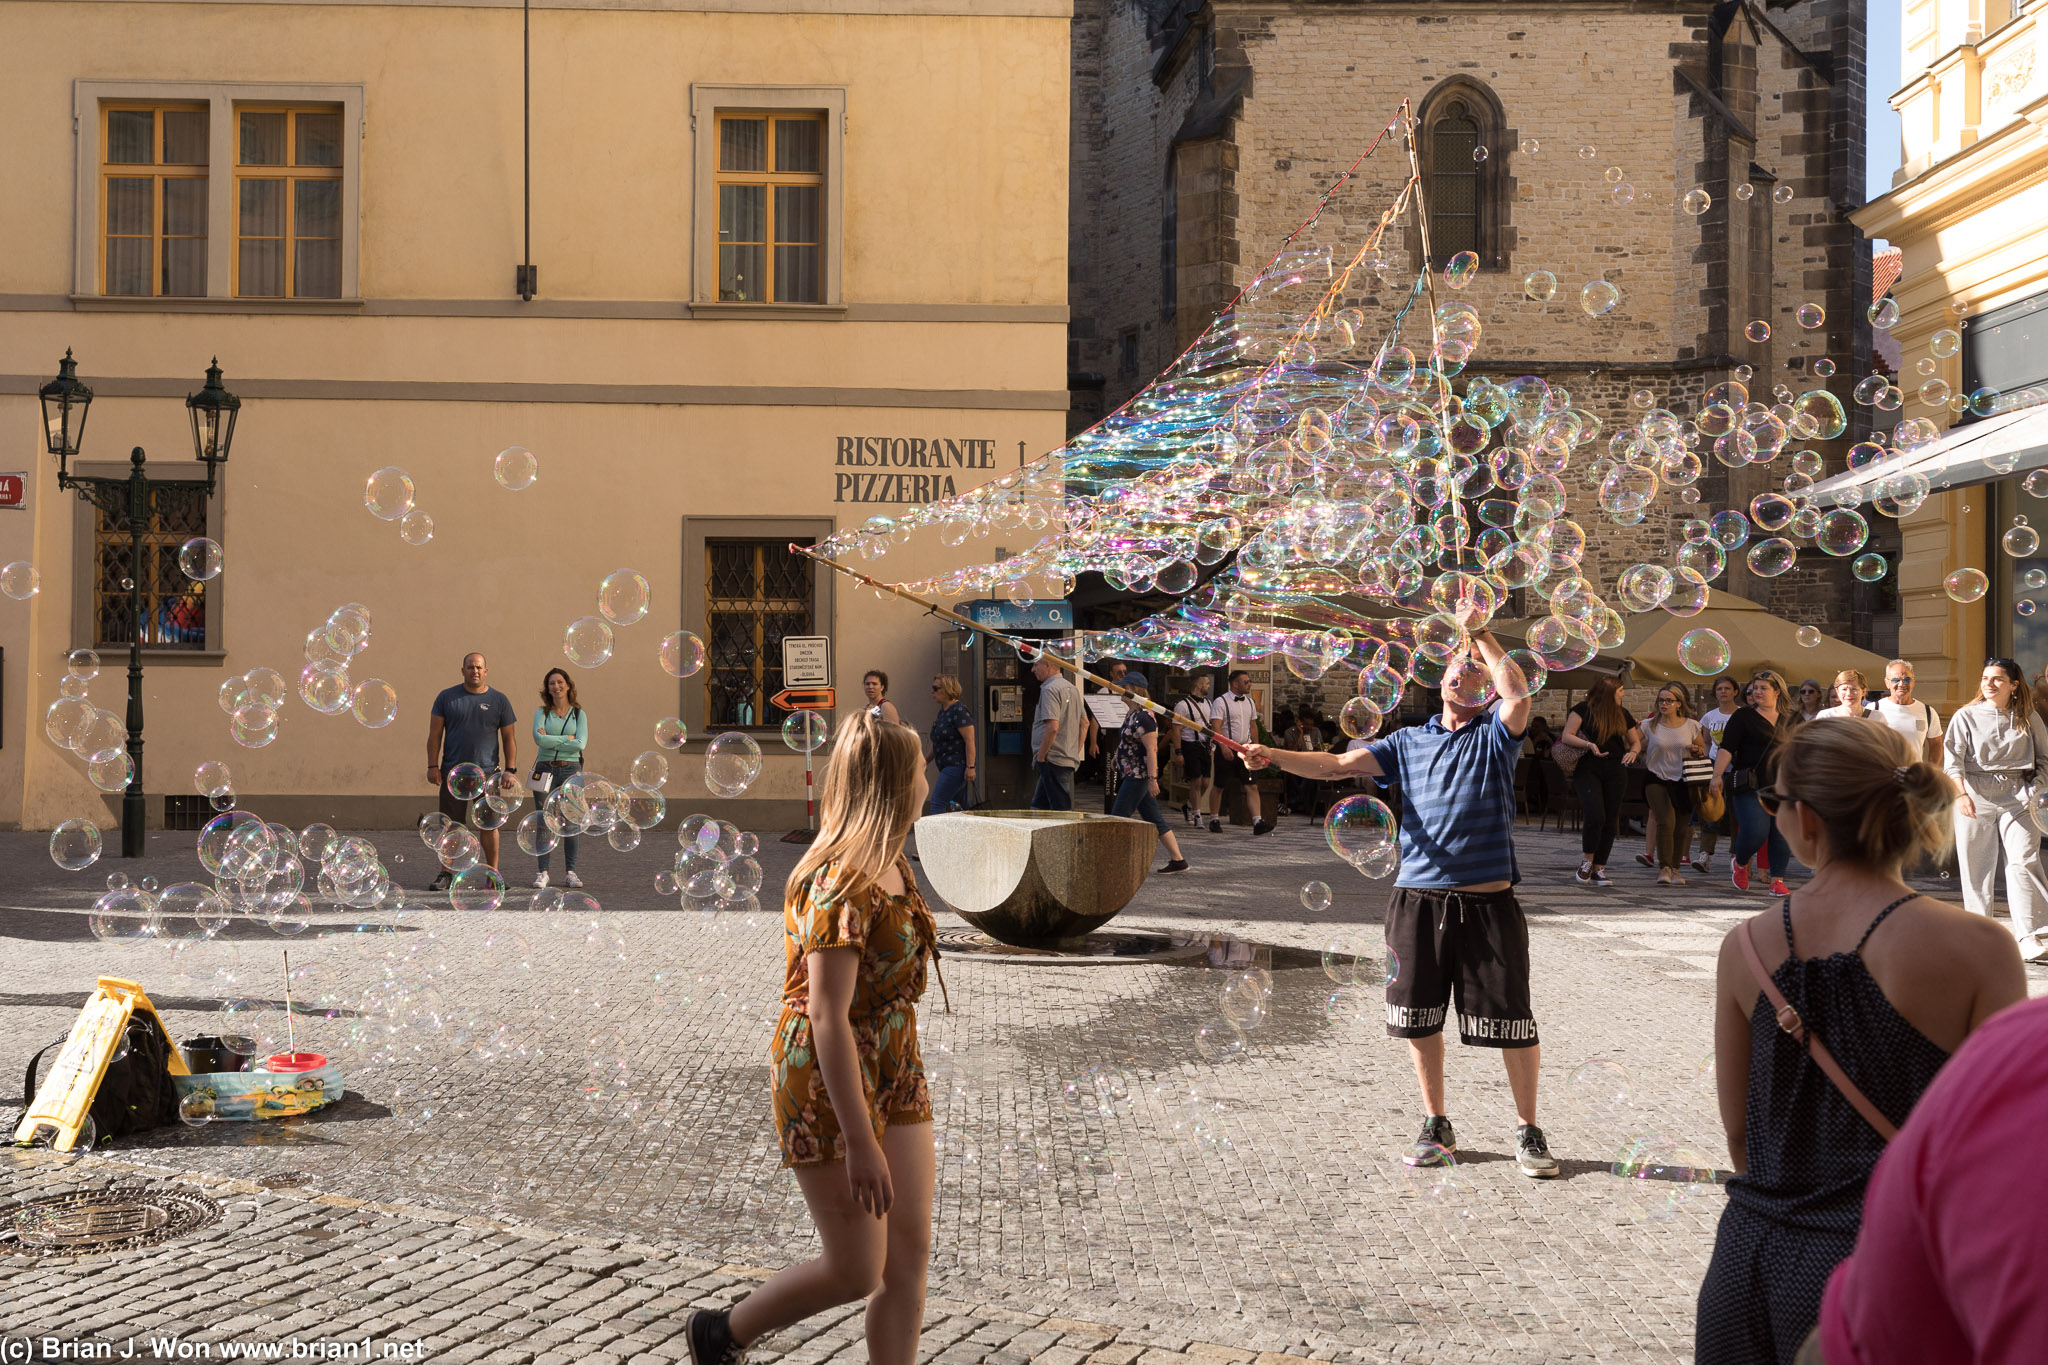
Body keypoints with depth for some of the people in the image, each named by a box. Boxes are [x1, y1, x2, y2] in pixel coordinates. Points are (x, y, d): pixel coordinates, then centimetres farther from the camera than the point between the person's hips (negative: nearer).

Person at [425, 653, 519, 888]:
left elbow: (509, 738, 8)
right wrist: (433, 766, -3)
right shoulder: (447, 697, 5)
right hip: (453, 772, 0)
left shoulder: (499, 700, 6)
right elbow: (435, 734, 5)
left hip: (487, 772, 0)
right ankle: (446, 873, 10)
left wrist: (510, 769, -1)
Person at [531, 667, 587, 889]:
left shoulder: (578, 714, 7)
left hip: (570, 770, 0)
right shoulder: (542, 712, 7)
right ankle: (542, 872, 4)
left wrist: (552, 740, -7)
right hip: (545, 769, 0)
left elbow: (581, 744, -7)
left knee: (571, 822, -1)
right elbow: (539, 738, -11)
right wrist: (567, 739, -8)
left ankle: (570, 872, 5)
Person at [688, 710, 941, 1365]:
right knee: (855, 1272, 1)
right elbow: (826, 1016, -25)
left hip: (895, 1077, 9)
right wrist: (861, 1142, -26)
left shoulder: (888, 866, 7)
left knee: (910, 1255, 6)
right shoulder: (841, 882, -22)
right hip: (827, 1086, -9)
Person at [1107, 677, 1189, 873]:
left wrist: (1152, 779, -25)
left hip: (1139, 776, -10)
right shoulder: (1131, 714, 13)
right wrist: (1117, 756, 15)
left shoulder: (1143, 717, -18)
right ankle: (1177, 860, 11)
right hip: (1132, 774, 10)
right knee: (1154, 819, 10)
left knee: (1117, 818, -5)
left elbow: (1151, 750, -22)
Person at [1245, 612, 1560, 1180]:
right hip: (1417, 898, 3)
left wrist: (1480, 632, -12)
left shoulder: (1495, 735, 4)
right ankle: (1436, 1127, 26)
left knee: (1512, 1022, 2)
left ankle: (1528, 1133, 17)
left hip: (1487, 902, -3)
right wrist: (1275, 757, -8)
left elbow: (1518, 691, -18)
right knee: (1420, 1019, 10)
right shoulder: (1410, 741, 13)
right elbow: (1338, 764, 5)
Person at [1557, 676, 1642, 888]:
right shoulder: (1584, 709, -1)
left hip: (1614, 773, 5)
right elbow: (1566, 736, -6)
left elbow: (1636, 742, 20)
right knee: (1595, 815, -20)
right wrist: (1589, 745, -21)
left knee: (1610, 821, 1)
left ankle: (1598, 869, 10)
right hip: (1587, 770, -5)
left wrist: (1633, 752, -3)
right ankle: (1587, 860, 2)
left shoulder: (1622, 714, 14)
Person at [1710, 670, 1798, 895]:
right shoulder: (1743, 717, 1)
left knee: (1782, 835, -1)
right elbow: (1726, 748, -7)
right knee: (1755, 831, -14)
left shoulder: (1789, 720, 14)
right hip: (1750, 787, -4)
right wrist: (1718, 775, -19)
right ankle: (1739, 862, 16)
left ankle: (1777, 882, 6)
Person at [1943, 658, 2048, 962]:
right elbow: (1954, 760, -4)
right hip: (1976, 795, 0)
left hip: (2016, 797, 0)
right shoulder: (1966, 716, 4)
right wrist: (1961, 794, -18)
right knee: (1976, 866, 3)